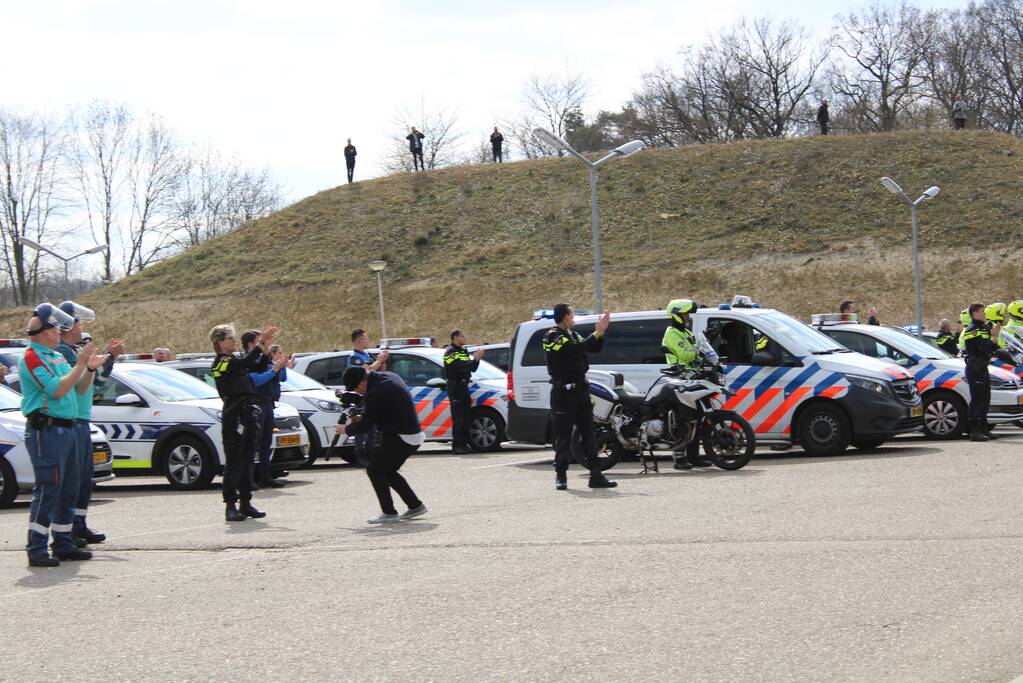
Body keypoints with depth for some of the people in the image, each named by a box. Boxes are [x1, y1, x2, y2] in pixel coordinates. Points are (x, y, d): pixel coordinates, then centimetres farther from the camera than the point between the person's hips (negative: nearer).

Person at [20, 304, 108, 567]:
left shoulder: (56, 357, 17)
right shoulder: (31, 358, -11)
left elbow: (78, 389, 21)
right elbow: (57, 390, -21)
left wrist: (91, 368, 6)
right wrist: (80, 365, -16)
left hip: (65, 430, 10)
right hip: (45, 430, -10)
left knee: (68, 490, 13)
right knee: (48, 490, -11)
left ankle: (63, 544, 20)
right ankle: (36, 550, -10)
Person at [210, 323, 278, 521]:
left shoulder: (235, 359, 18)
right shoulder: (220, 363, -10)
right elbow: (245, 363, -25)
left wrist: (265, 348, 2)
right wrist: (261, 344, -28)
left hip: (248, 415, 9)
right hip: (233, 415, -9)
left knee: (247, 462, 12)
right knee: (234, 463, -8)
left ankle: (245, 503, 18)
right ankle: (230, 506, -6)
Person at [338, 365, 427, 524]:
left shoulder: (376, 393, -22)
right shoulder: (388, 376, 8)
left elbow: (365, 427, -15)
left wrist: (346, 429, 4)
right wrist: (362, 418, 12)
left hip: (401, 438, -10)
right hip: (414, 435, 10)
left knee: (374, 470, -3)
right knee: (388, 471, 20)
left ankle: (389, 513, -5)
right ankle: (415, 506, 23)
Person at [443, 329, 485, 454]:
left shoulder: (463, 351, 19)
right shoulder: (450, 352, -9)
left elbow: (472, 369, 17)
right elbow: (461, 367, -22)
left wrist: (477, 359, -1)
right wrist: (475, 359, -18)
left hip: (463, 387, 9)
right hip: (455, 387, -9)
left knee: (466, 417, 8)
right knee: (458, 418, -11)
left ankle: (464, 443, 13)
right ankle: (457, 446, -11)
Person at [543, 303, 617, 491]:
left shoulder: (573, 335, 17)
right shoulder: (552, 336, -10)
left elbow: (594, 349, 14)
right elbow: (576, 349, -23)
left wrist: (601, 332, 0)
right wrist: (597, 332, -20)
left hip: (580, 389, 8)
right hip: (563, 392, -8)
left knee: (588, 433, 5)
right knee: (563, 436, -3)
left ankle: (596, 475, 6)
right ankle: (561, 476, 3)